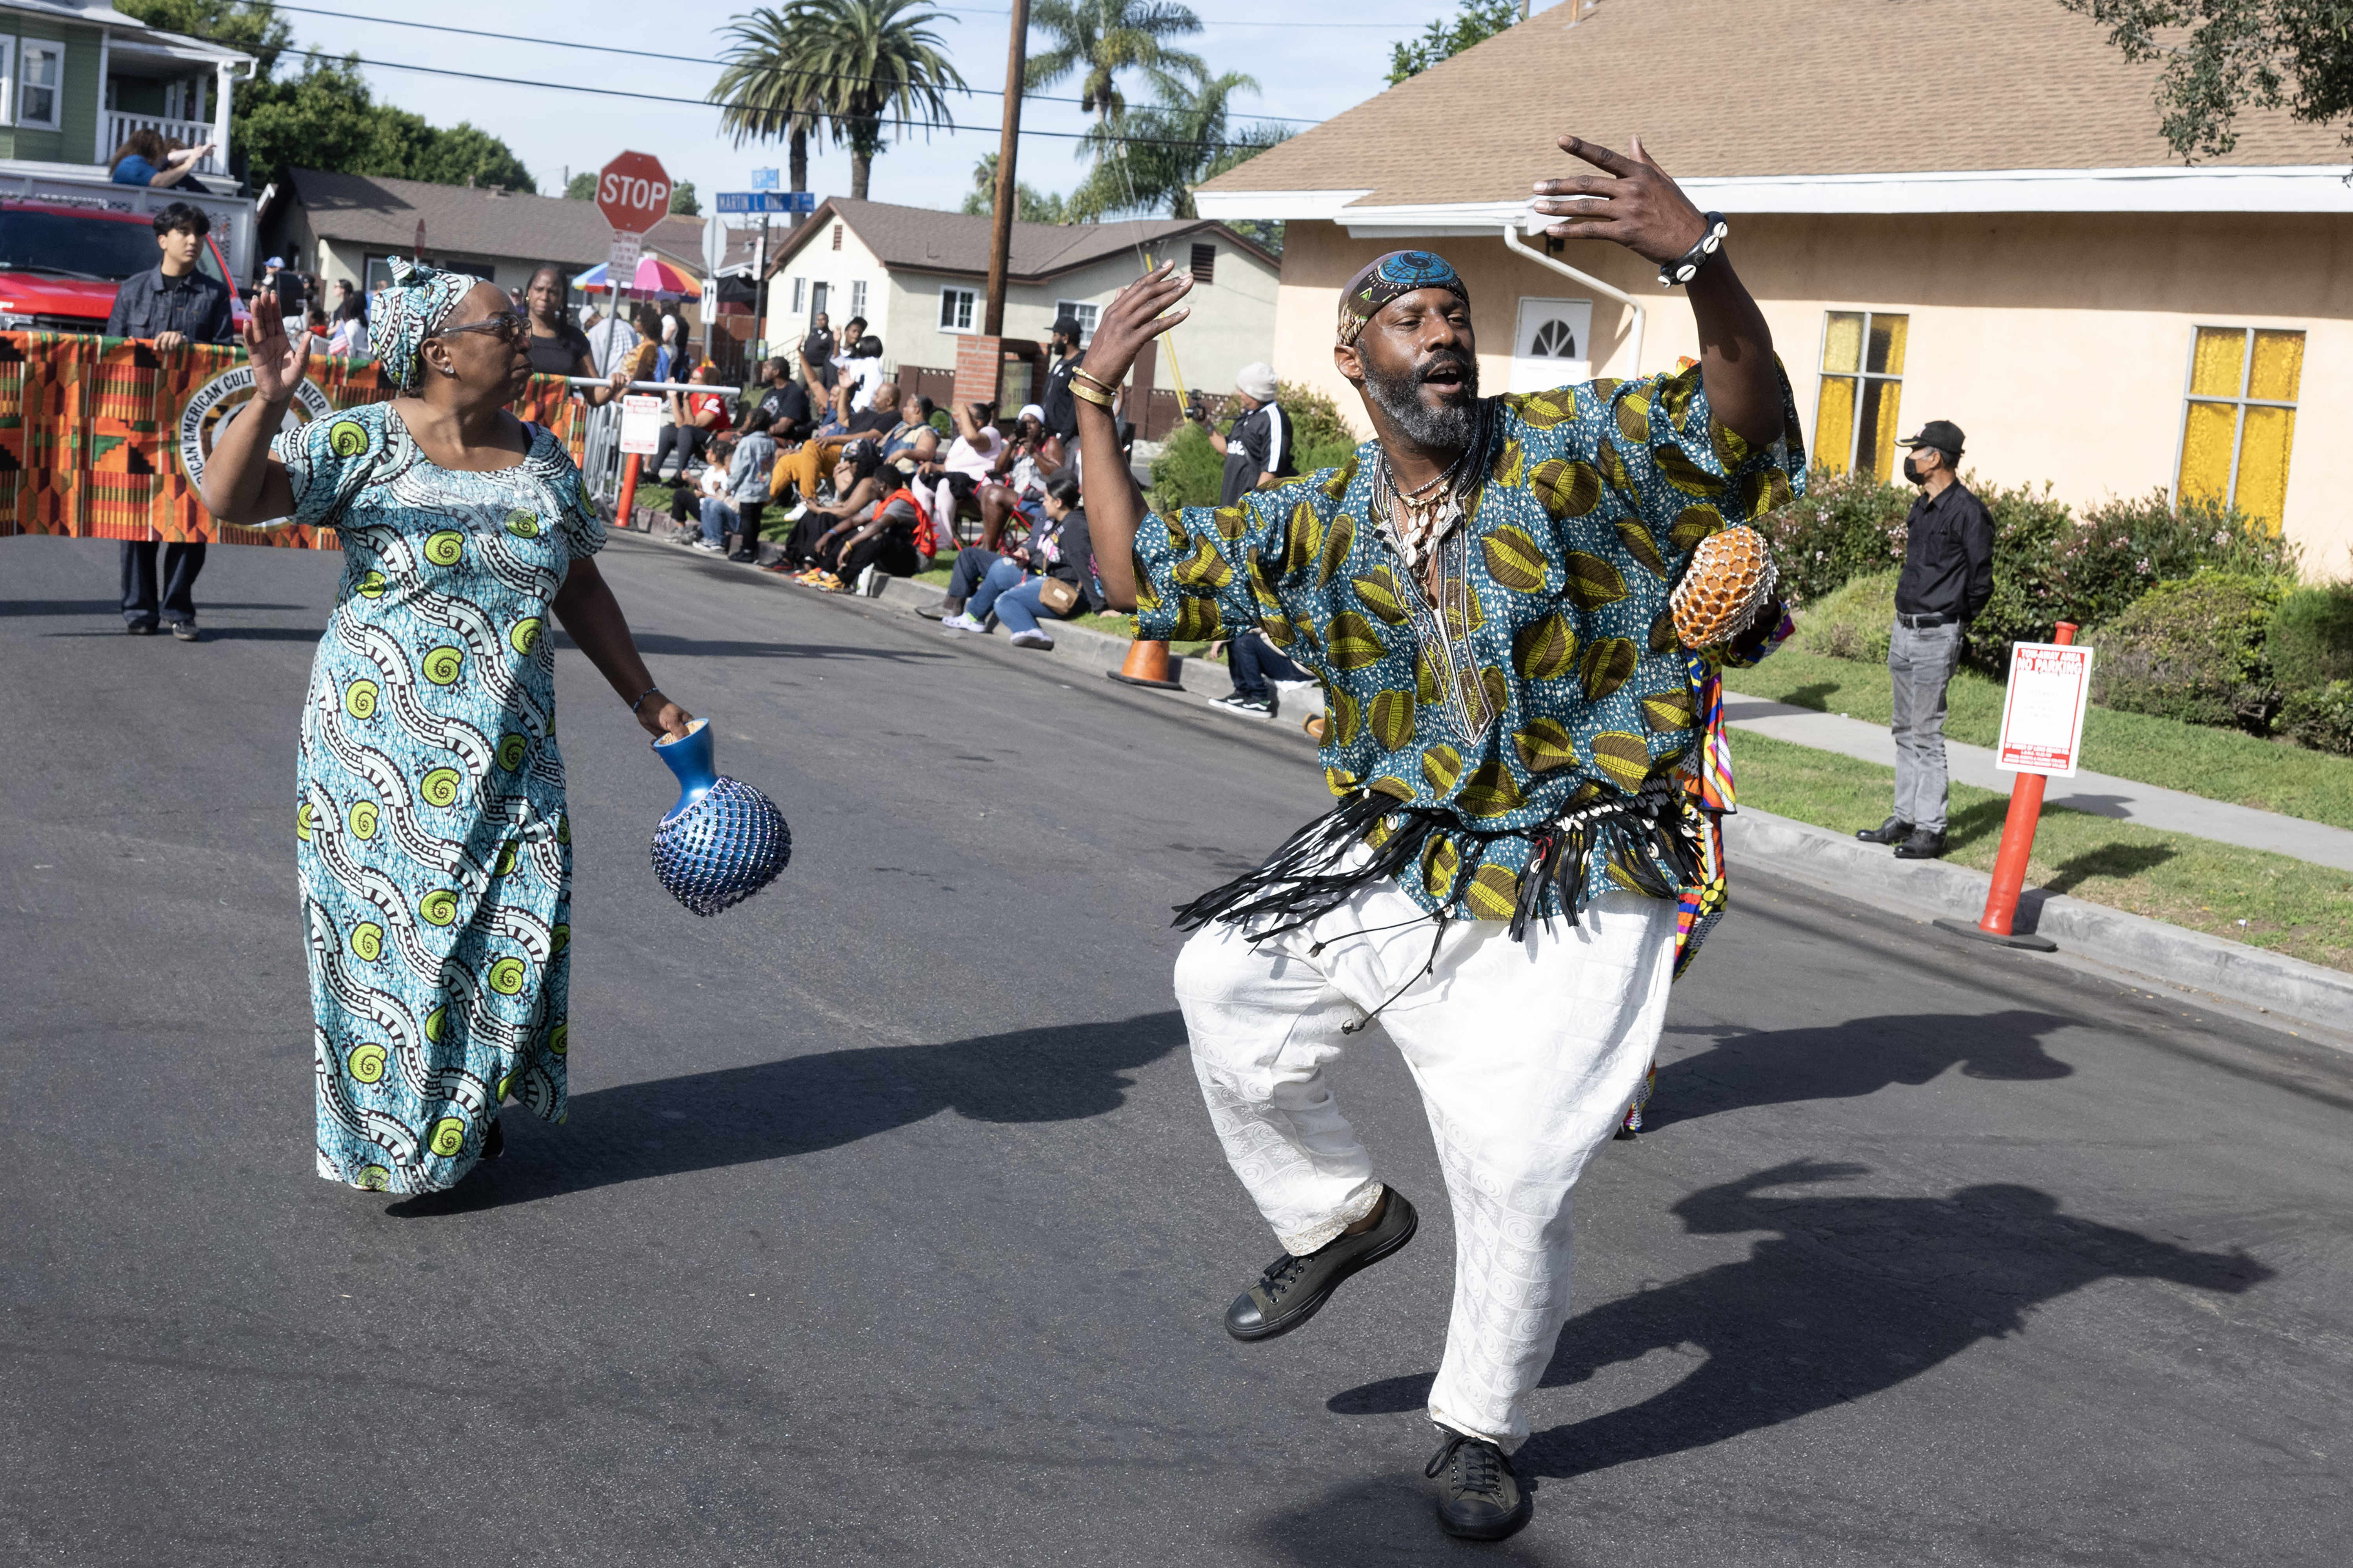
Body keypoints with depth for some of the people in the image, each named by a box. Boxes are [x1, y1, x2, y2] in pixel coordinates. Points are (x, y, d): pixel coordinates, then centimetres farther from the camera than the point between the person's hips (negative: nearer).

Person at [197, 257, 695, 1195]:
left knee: (516, 927, 3)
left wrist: (647, 701, 17)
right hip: (381, 751, -4)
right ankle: (384, 1134, 20)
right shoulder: (362, 444, -8)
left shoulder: (545, 461, 6)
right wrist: (269, 404, -35)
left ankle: (467, 1110, 25)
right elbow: (228, 500, -18)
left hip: (509, 756, 4)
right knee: (385, 930, 3)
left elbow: (580, 592, 16)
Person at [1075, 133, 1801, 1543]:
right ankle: (1339, 1215, 23)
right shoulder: (1322, 526, 4)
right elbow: (1142, 573, 14)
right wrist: (1097, 401, 10)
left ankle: (1481, 1431, 18)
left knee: (1515, 1173, -6)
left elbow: (1748, 435, -25)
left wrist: (1701, 259, -42)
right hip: (1401, 859, 5)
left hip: (1573, 890, -5)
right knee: (1226, 981, 2)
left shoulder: (1572, 452, -11)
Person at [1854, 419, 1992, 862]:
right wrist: (1905, 617, 14)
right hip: (1904, 629, 9)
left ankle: (1930, 829, -4)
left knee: (1926, 732, -8)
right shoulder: (1922, 506, 13)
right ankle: (1905, 817, 20)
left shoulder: (1967, 512, -13)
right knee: (1905, 730, 13)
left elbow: (1980, 583, -9)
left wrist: (1956, 622, 3)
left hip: (1937, 635, -9)